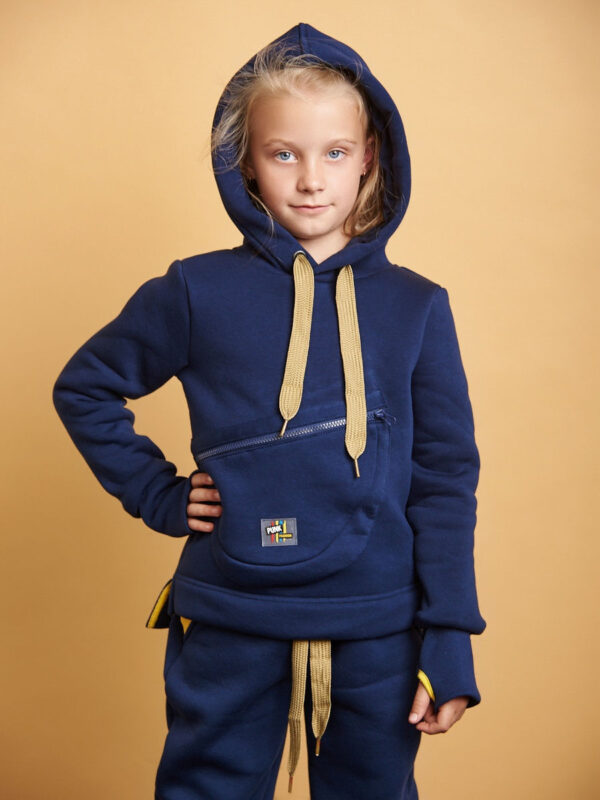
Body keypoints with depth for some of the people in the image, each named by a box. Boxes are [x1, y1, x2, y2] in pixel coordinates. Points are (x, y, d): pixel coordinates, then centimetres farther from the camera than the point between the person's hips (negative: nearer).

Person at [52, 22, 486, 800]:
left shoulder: (417, 306, -1)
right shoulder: (198, 291, -3)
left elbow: (446, 478, -1)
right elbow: (84, 388, 10)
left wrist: (449, 642, -4)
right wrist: (157, 494, -1)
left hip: (378, 633, 1)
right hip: (229, 628, 0)